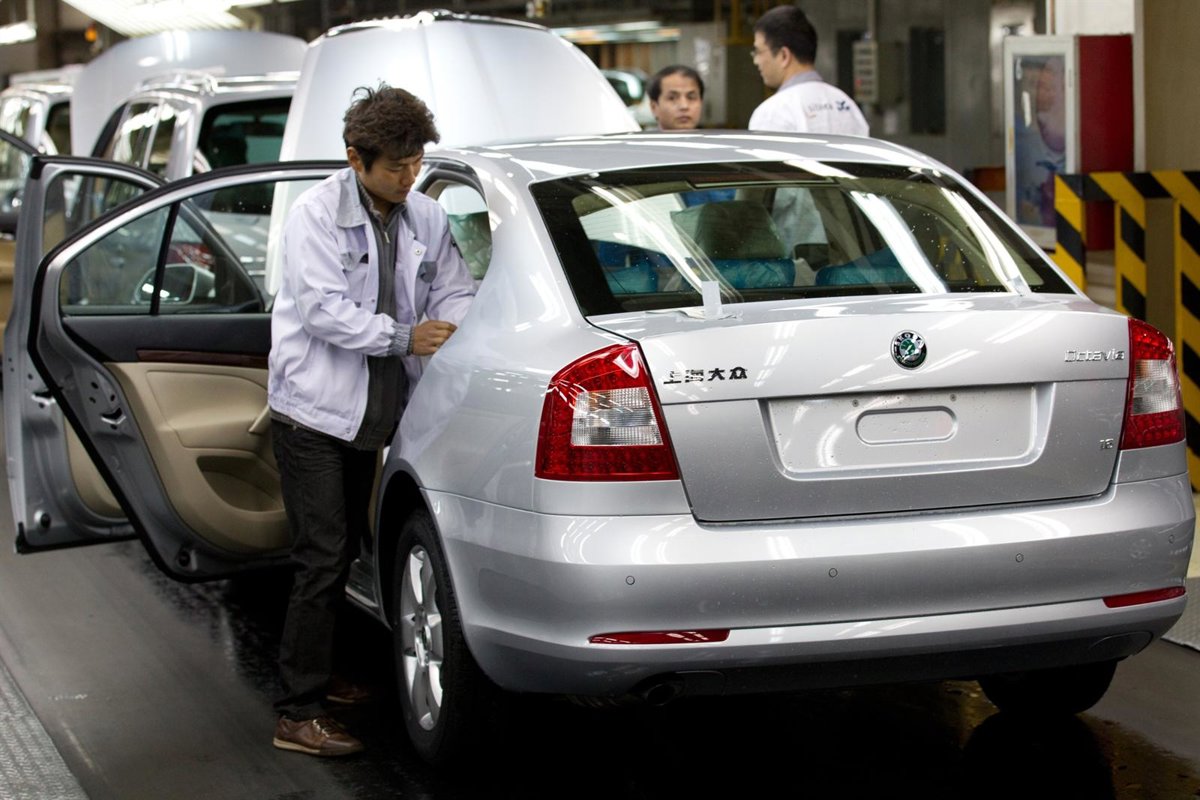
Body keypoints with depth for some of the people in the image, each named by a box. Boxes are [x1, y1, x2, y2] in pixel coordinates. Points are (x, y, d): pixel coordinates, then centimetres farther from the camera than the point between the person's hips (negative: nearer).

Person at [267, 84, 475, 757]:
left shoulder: (426, 219, 5)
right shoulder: (317, 215, -12)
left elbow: (455, 291, 6)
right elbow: (322, 309, -19)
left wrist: (456, 327, -17)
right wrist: (404, 336, -24)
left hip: (371, 413, 6)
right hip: (313, 410, -6)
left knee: (344, 551, 18)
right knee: (323, 558, -10)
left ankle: (318, 674, 35)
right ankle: (300, 715, -7)